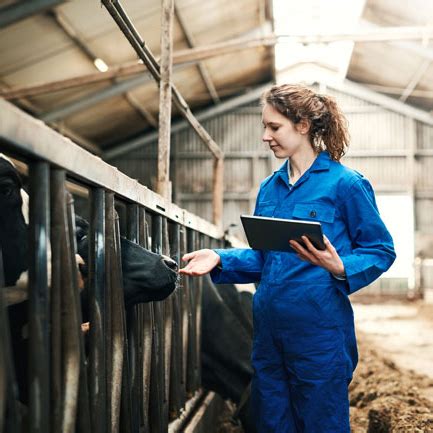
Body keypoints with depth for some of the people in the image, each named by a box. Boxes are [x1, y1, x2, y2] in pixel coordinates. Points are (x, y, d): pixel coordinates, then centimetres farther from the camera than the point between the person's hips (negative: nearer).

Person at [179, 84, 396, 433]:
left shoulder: (345, 183, -8)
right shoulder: (269, 188, 11)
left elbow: (381, 250, -6)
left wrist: (339, 268, -24)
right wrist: (220, 259, -1)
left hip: (319, 330, -6)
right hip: (269, 329, 7)